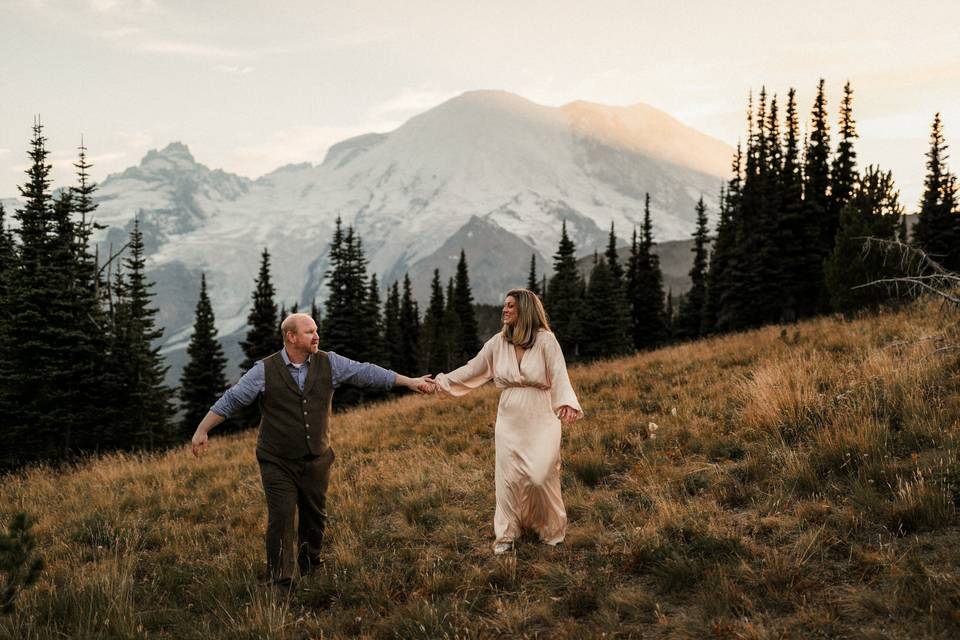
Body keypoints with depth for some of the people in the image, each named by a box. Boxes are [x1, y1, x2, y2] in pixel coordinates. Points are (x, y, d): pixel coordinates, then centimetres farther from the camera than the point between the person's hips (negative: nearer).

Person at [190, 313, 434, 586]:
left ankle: (310, 569, 34)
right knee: (281, 519, -7)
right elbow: (231, 399, -6)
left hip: (317, 460, 3)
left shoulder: (329, 363, -2)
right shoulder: (265, 370, -9)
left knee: (315, 517, 13)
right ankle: (280, 581, 6)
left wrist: (411, 382, -4)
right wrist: (202, 430, -9)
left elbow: (367, 373, -2)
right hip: (278, 463, -3)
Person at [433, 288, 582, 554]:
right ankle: (506, 535, 18)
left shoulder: (545, 340, -8)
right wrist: (443, 381, 2)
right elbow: (472, 369, 10)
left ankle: (551, 530, 20)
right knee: (508, 477, 4)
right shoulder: (498, 342, 4)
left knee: (540, 477, -6)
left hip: (540, 420, -3)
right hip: (509, 420, 4)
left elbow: (559, 376, -16)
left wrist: (567, 403, -33)